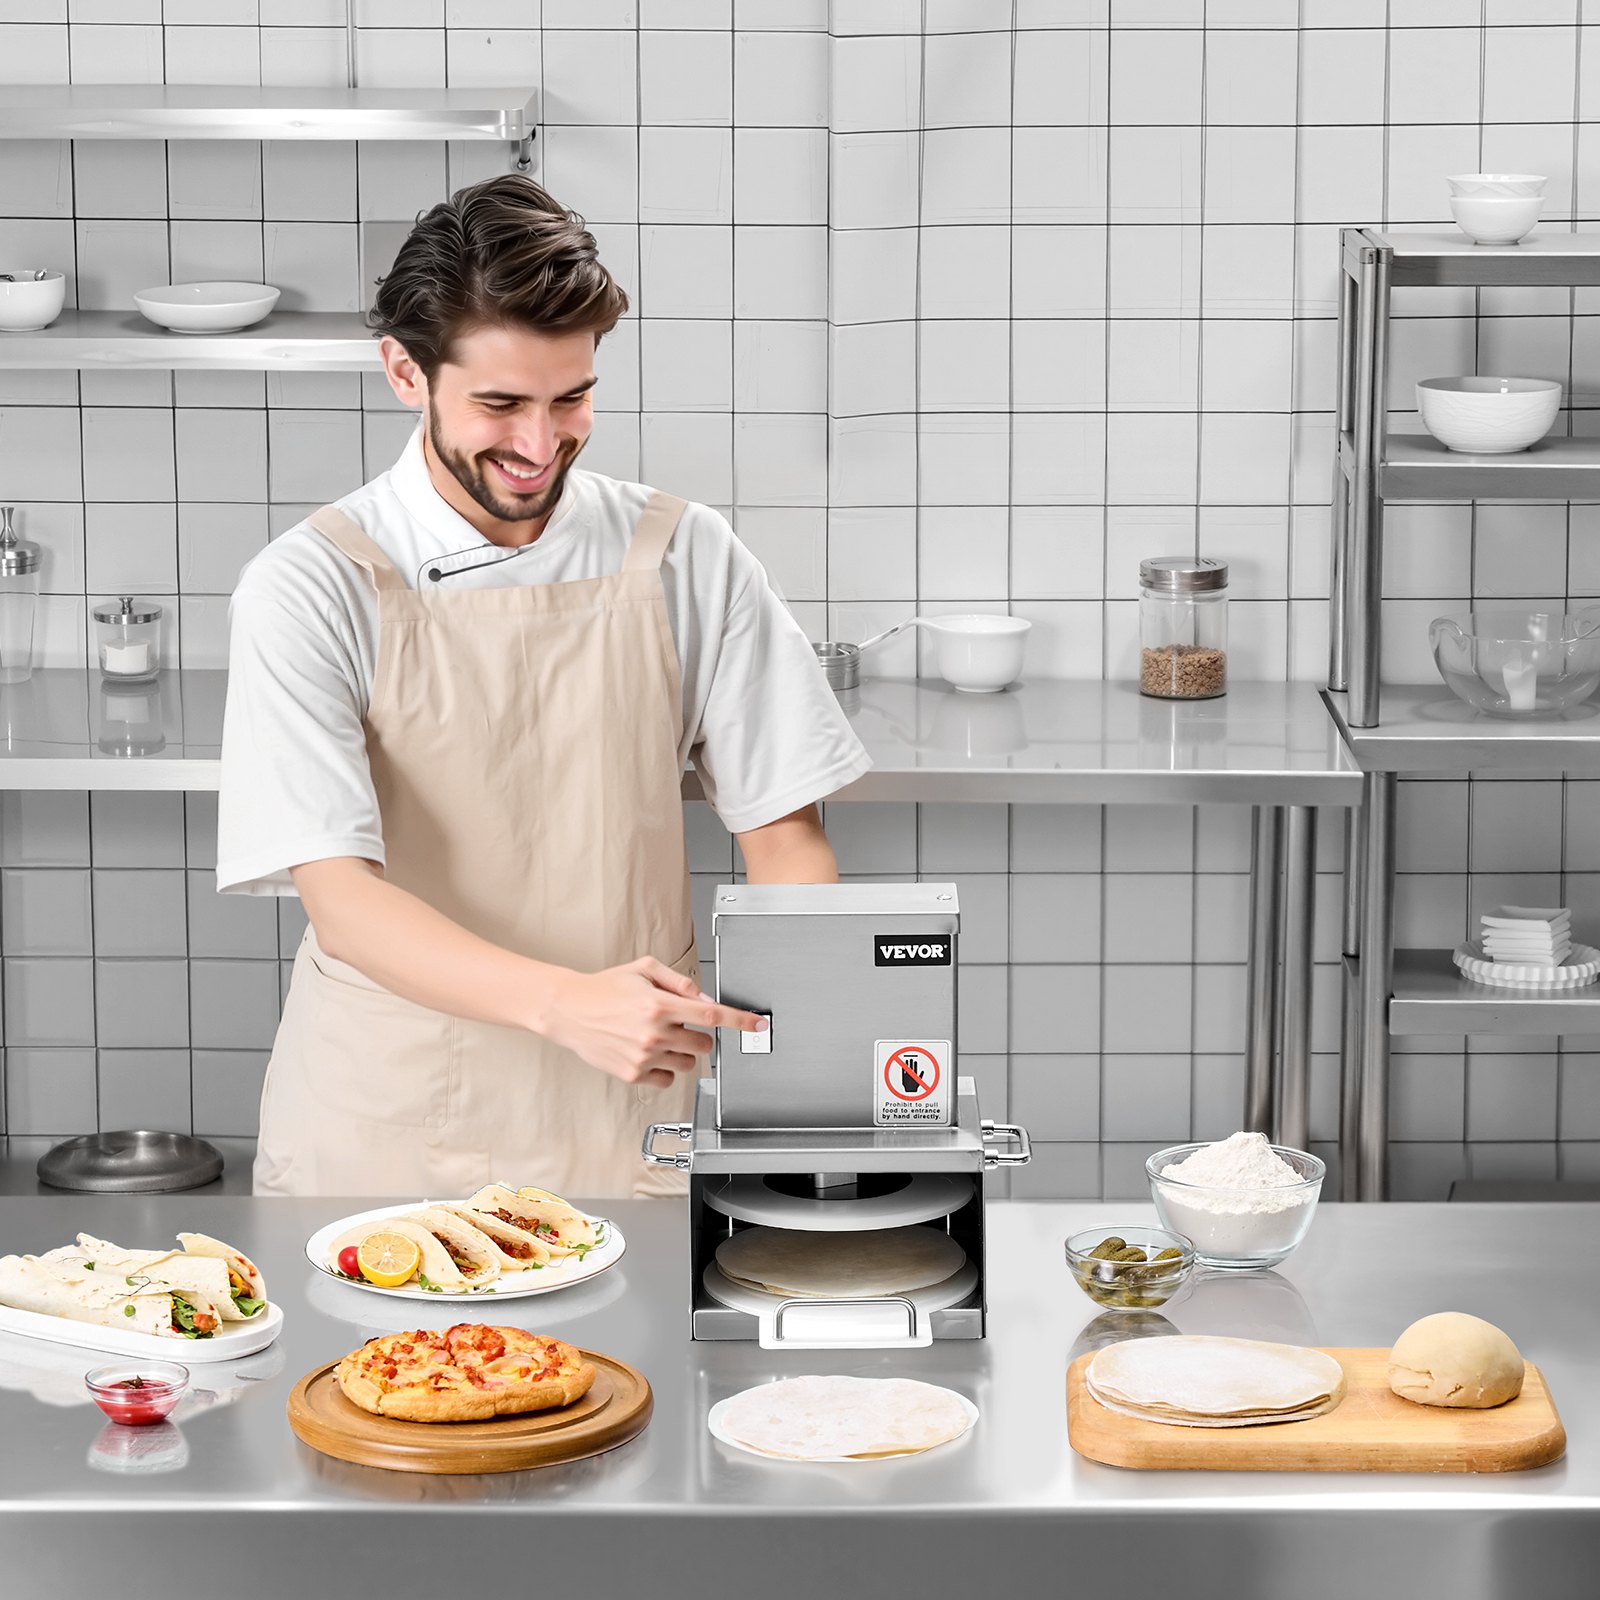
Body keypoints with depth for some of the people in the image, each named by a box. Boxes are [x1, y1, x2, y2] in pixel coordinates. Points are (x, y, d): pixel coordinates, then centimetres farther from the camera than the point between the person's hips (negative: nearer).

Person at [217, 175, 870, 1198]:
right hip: (380, 1146, -1)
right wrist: (567, 1004, -28)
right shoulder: (312, 588, -5)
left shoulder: (684, 561, 4)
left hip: (625, 1141, 1)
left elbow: (785, 833, 7)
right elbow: (341, 901, -12)